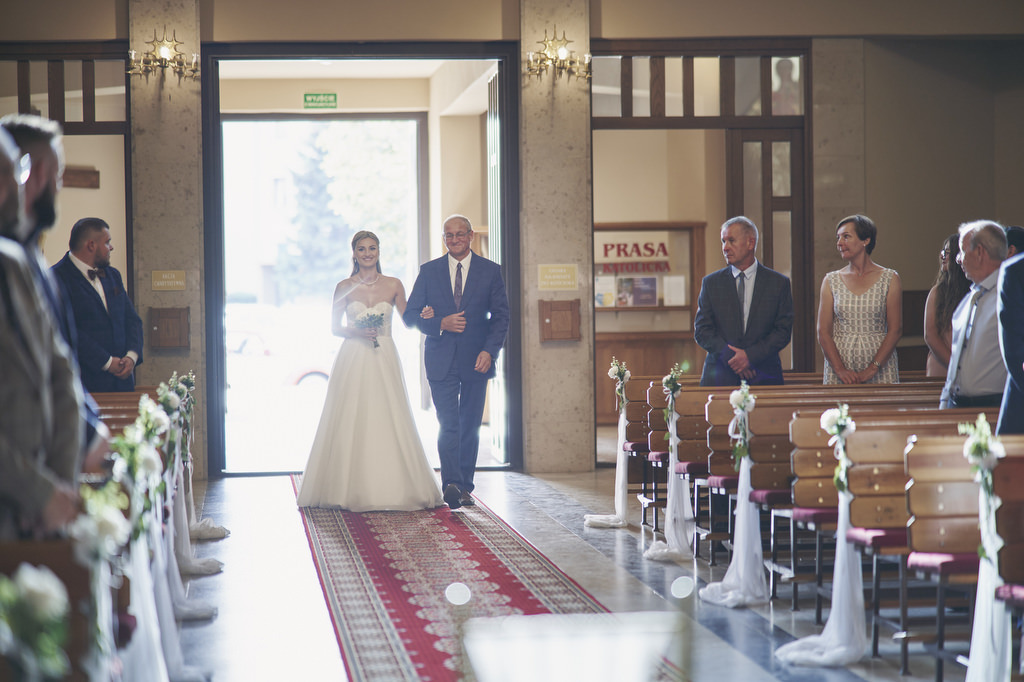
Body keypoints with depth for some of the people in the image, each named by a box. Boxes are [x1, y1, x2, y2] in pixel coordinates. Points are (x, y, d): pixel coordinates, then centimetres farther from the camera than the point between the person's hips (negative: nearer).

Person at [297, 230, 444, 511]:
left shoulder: (393, 285, 5)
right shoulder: (344, 287, 3)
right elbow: (334, 327, 6)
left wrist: (422, 316, -8)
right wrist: (358, 332, -11)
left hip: (384, 361, 0)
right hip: (353, 360, 0)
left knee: (388, 422, -4)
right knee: (350, 424, -2)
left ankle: (391, 488, 3)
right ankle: (351, 491, 4)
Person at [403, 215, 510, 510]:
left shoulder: (491, 271, 4)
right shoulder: (429, 271, 5)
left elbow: (501, 316, 3)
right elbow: (411, 315, 5)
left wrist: (489, 350, -11)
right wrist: (441, 324, -12)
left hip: (476, 360, 1)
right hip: (442, 360, -1)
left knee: (470, 426, 6)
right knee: (448, 424, -12)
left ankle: (465, 486, 14)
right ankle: (451, 484, -21)